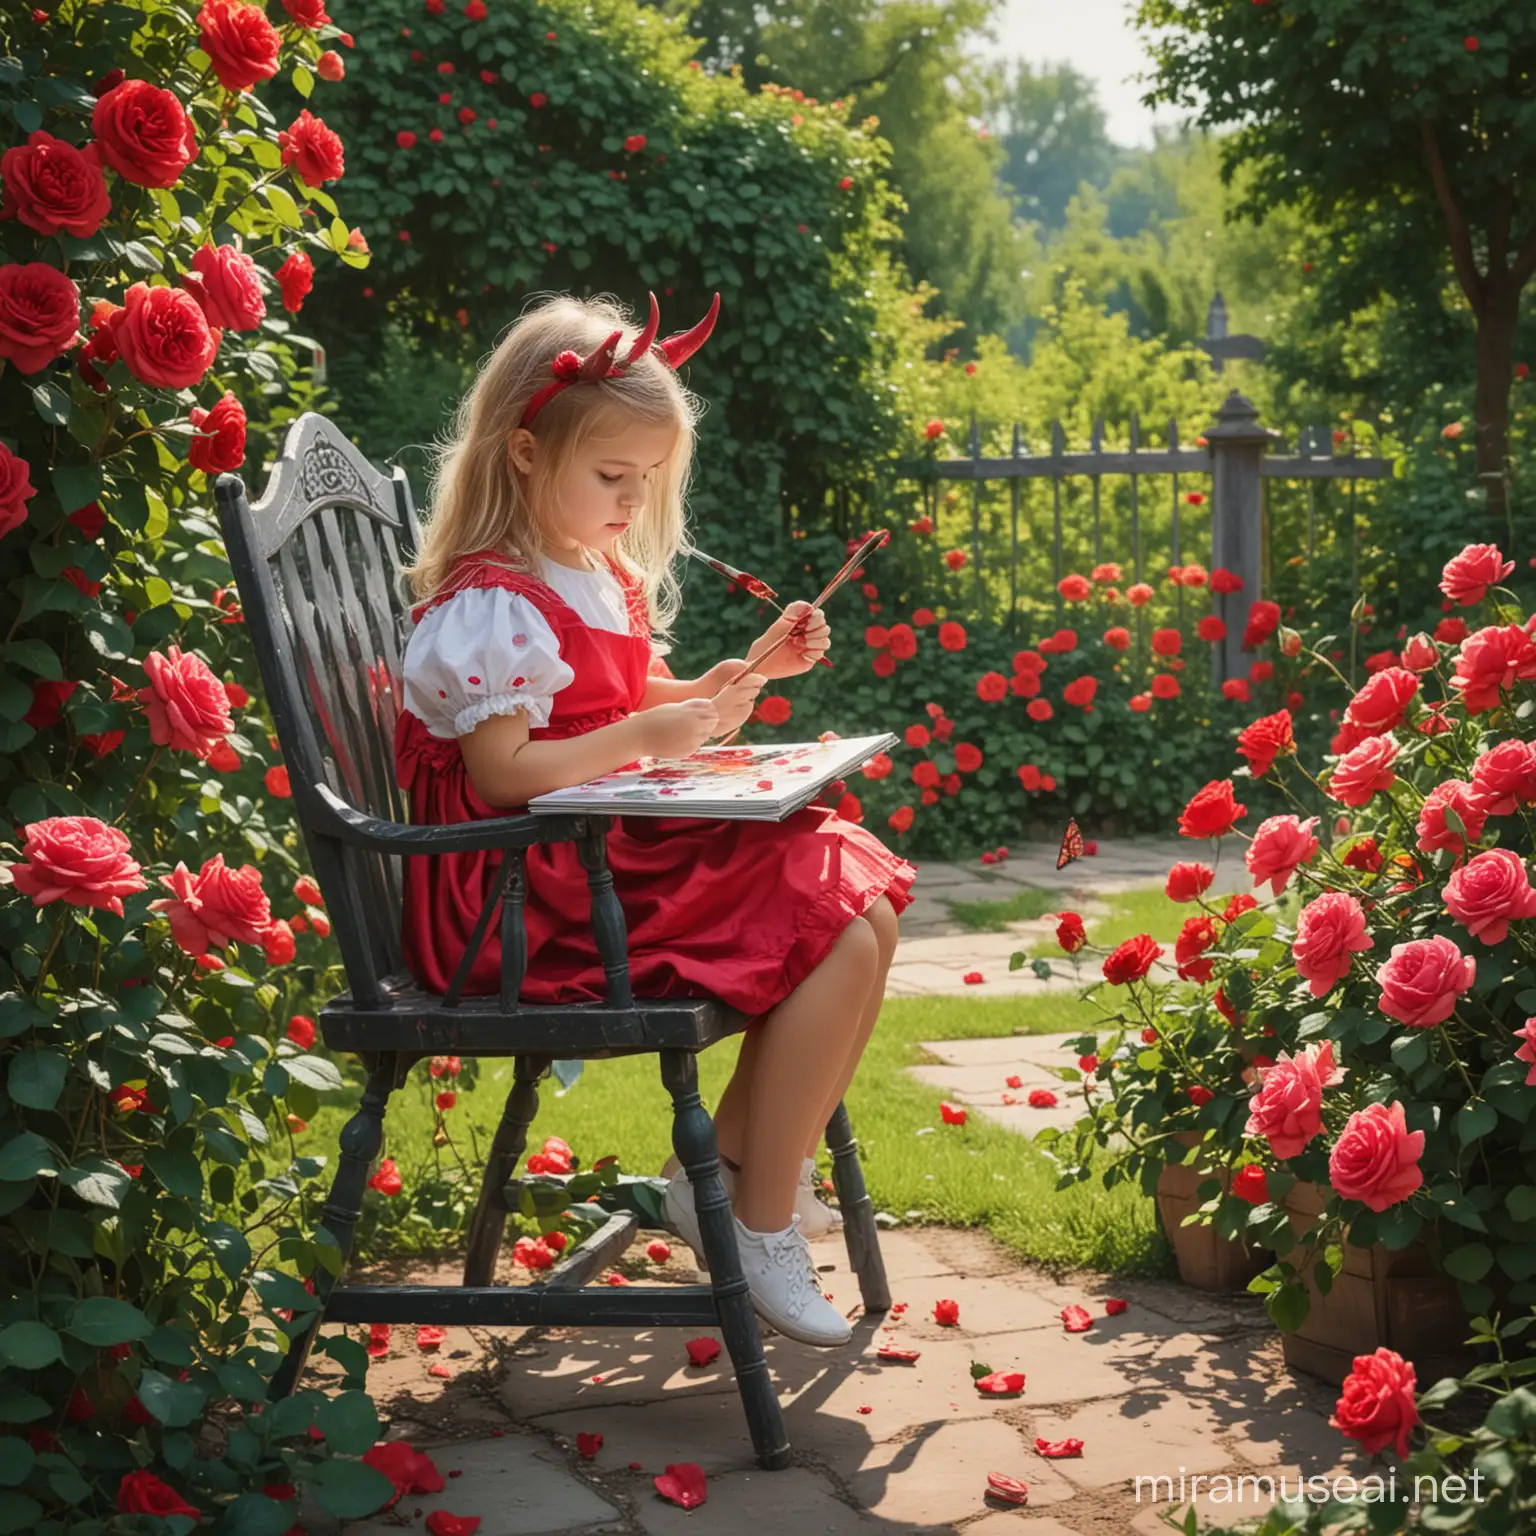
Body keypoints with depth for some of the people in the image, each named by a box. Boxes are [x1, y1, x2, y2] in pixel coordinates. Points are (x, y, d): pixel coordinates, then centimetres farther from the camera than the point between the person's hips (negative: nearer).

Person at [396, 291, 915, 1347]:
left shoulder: (610, 578, 16)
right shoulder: (492, 604, -15)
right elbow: (502, 775, -22)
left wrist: (748, 673, 13)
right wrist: (644, 736, -23)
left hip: (619, 853, 10)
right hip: (535, 893, -10)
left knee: (863, 902, 2)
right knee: (839, 933, -18)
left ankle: (734, 1169, 5)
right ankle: (761, 1227, -10)